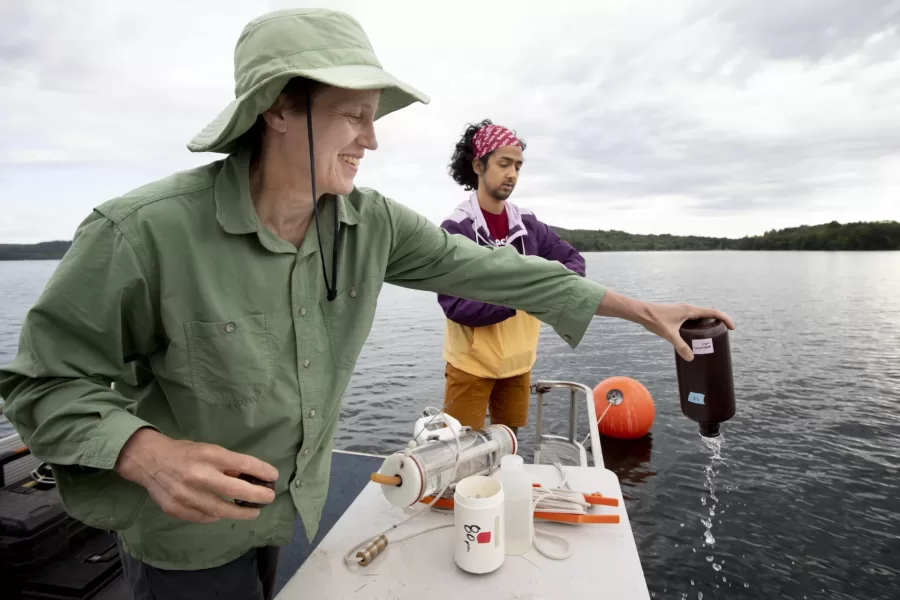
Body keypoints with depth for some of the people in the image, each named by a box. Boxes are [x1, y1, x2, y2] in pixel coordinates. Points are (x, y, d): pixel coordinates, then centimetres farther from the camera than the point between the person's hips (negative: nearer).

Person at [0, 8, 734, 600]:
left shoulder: (371, 222, -14)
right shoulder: (144, 231, -27)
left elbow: (486, 269, -12)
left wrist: (643, 309, -9)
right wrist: (150, 456, -36)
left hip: (297, 503, 5)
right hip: (188, 528, -4)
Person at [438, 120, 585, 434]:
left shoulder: (528, 224, 1)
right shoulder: (455, 229, -16)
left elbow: (574, 260, 7)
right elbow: (456, 305, -22)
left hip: (518, 362, 5)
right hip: (471, 364, -5)